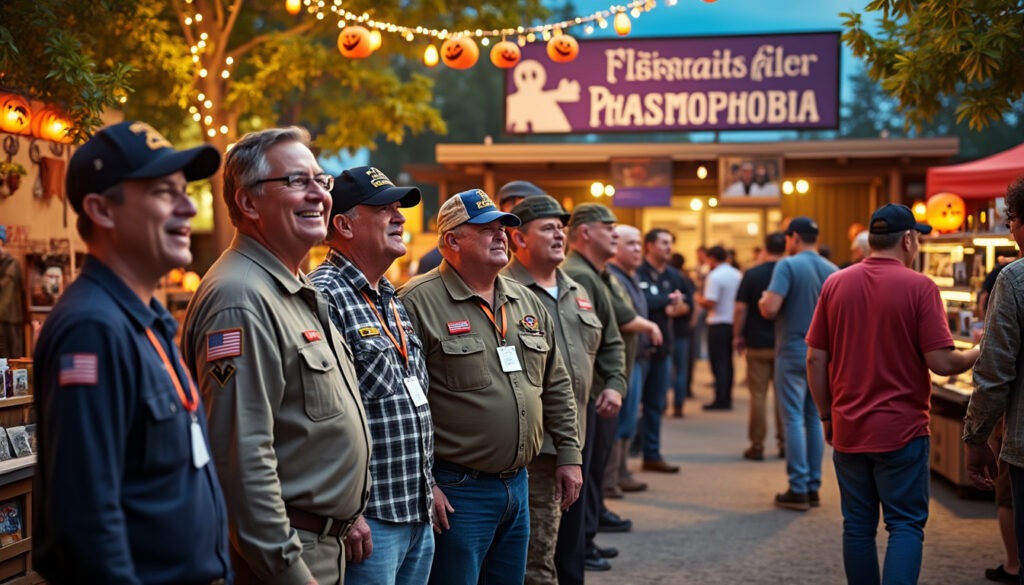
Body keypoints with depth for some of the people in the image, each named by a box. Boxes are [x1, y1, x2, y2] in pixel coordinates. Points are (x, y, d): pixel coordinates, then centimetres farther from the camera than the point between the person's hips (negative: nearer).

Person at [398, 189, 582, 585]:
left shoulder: (527, 302, 11)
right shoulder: (419, 303, -11)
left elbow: (557, 387, 18)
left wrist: (569, 455, 14)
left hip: (517, 484, 7)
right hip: (456, 490, -7)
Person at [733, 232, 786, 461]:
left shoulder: (751, 275, -6)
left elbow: (740, 308, -7)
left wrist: (737, 336, 4)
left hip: (757, 343, -2)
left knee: (758, 395, 3)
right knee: (783, 395, 11)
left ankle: (757, 446, 5)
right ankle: (784, 443, 14)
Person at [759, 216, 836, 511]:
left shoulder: (788, 265, -12)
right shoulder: (832, 271, 7)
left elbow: (769, 309, -20)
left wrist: (763, 301, 1)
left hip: (793, 352, -5)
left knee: (794, 419, -2)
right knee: (815, 419, 10)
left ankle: (798, 489, -3)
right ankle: (813, 487, 13)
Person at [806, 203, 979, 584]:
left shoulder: (835, 284, 2)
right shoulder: (919, 287, -10)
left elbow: (815, 359, 3)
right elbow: (941, 363, -12)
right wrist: (978, 353, 7)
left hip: (848, 430, 4)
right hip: (902, 429, -4)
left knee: (858, 525, 12)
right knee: (905, 524, 2)